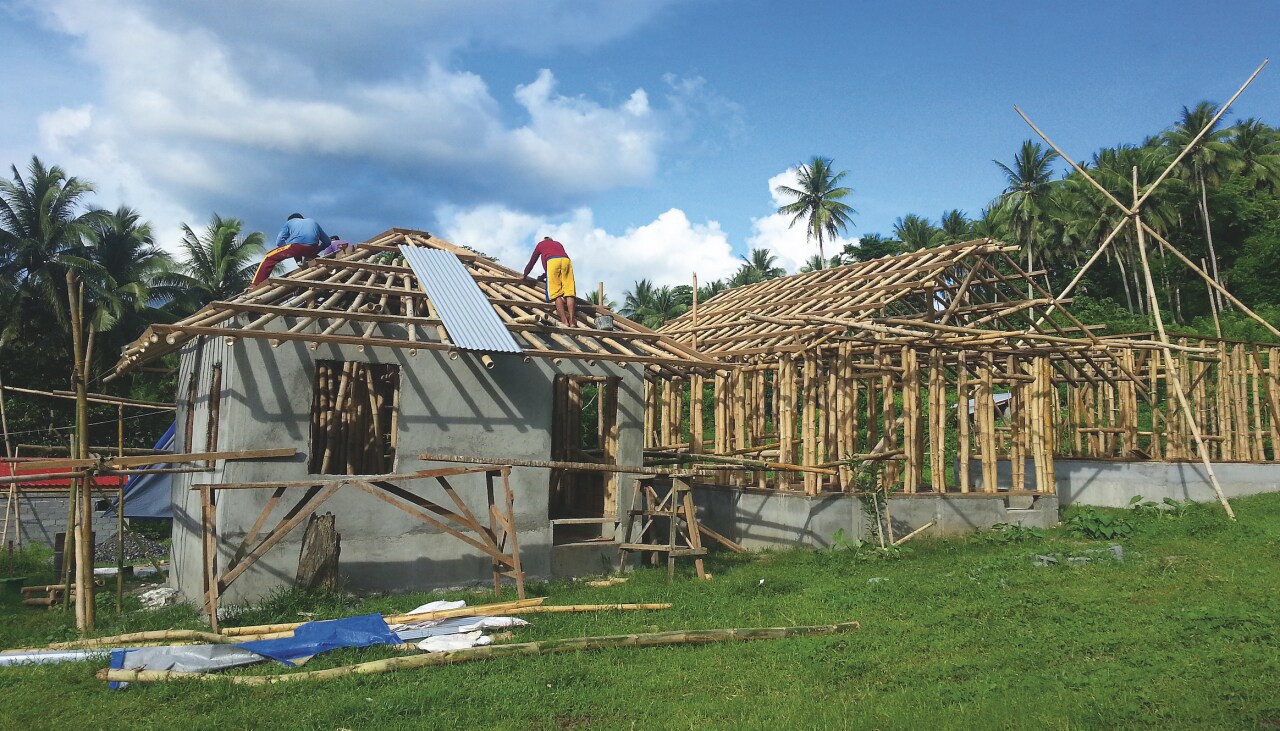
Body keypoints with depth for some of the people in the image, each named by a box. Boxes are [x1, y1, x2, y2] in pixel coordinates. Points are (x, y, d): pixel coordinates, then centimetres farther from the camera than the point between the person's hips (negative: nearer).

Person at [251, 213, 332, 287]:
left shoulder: (290, 222, 29)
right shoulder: (313, 222, 38)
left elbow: (279, 242, 15)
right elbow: (327, 241, 31)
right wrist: (315, 253, 34)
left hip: (296, 246, -3)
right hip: (312, 249, 3)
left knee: (269, 258, 15)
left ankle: (254, 286, 7)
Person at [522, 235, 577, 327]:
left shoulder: (540, 244, 33)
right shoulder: (558, 244, 41)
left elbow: (532, 262, 36)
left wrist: (525, 275, 50)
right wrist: (545, 275, 56)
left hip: (552, 261, -3)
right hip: (566, 260, 3)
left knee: (556, 294, -6)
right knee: (569, 292, -3)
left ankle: (564, 321, -17)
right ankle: (572, 321, -14)